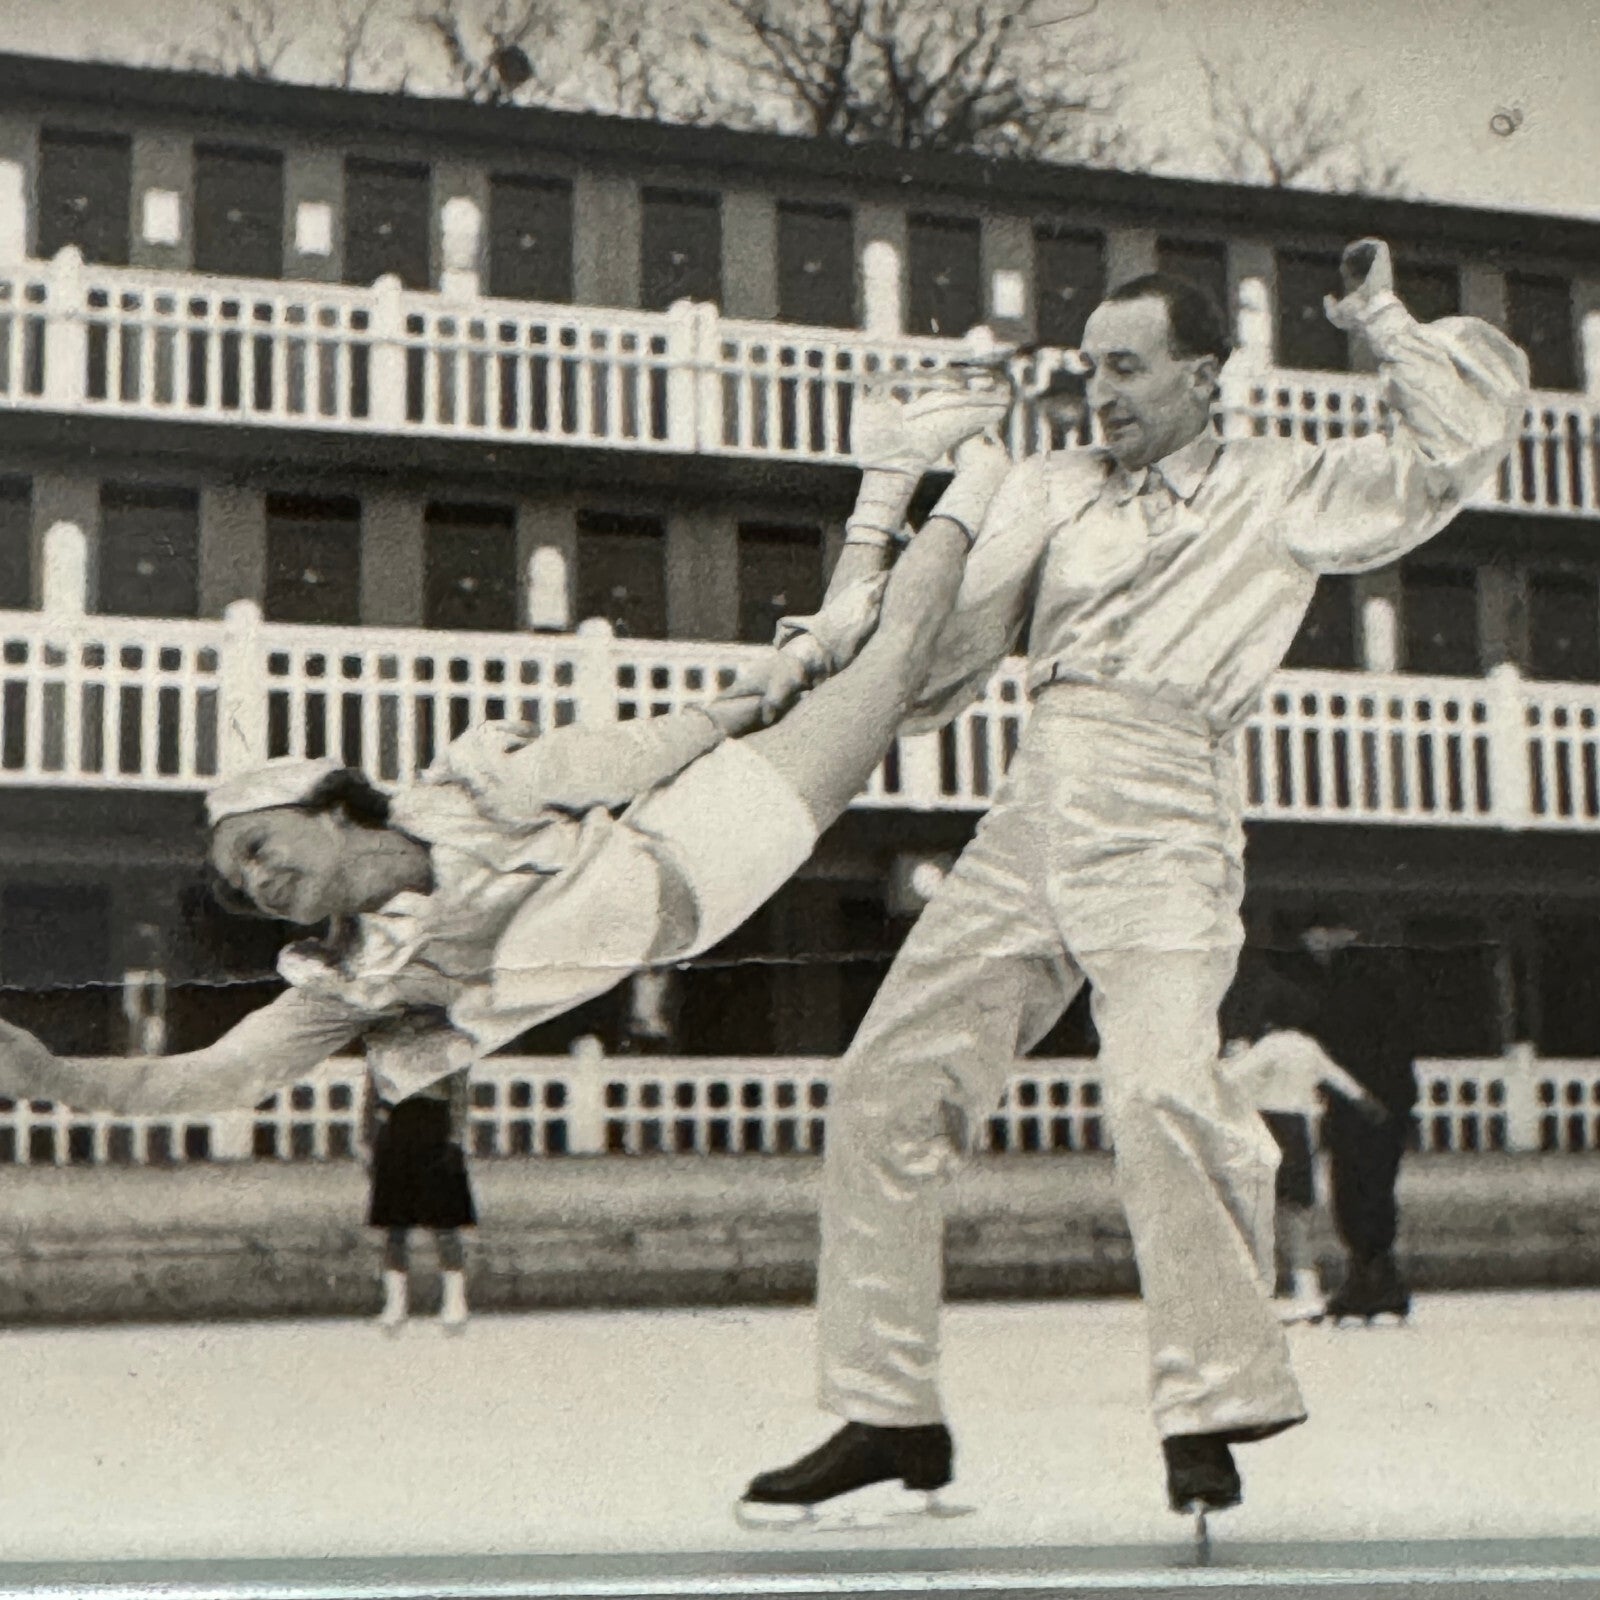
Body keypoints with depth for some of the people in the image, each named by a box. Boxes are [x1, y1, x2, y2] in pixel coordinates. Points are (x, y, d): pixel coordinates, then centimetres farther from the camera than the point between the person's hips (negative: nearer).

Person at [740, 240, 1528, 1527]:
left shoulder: (1284, 493, 12)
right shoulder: (1055, 488, 23)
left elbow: (1472, 428, 5)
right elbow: (941, 657, 20)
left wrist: (1381, 322, 10)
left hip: (1163, 827, -5)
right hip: (1030, 822, 5)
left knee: (1161, 1091, -26)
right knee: (888, 1087, -2)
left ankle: (1215, 1407, -12)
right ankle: (888, 1411, 7)